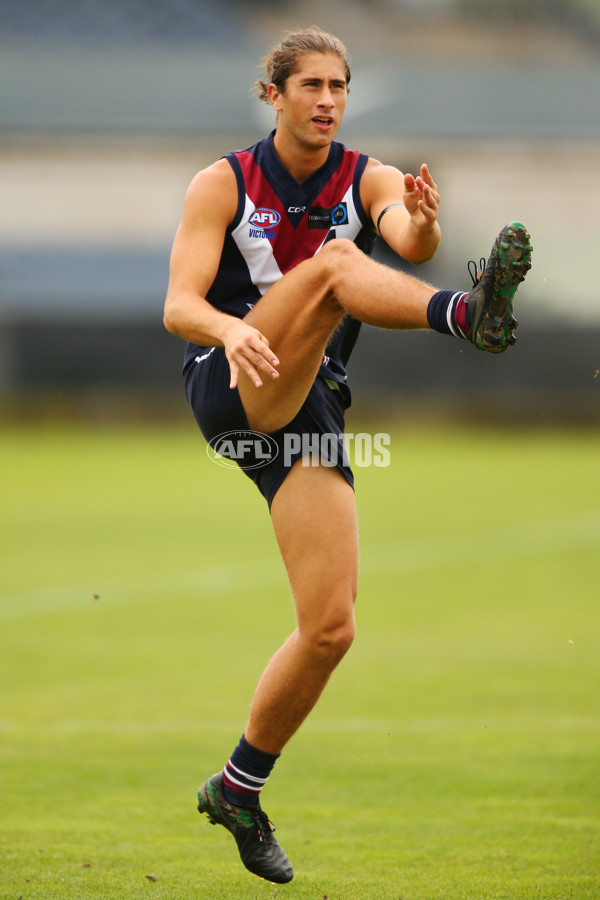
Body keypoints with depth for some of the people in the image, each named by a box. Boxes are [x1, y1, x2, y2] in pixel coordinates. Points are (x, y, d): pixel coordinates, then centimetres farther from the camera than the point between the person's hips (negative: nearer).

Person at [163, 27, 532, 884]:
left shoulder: (368, 178, 5)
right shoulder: (223, 184, 1)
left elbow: (408, 240, -18)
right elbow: (178, 306, -10)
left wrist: (423, 229, -42)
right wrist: (232, 330, -32)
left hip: (309, 410, 3)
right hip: (228, 389, -3)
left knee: (331, 628, -7)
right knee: (334, 259, -29)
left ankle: (239, 788, 12)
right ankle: (468, 315, -60)